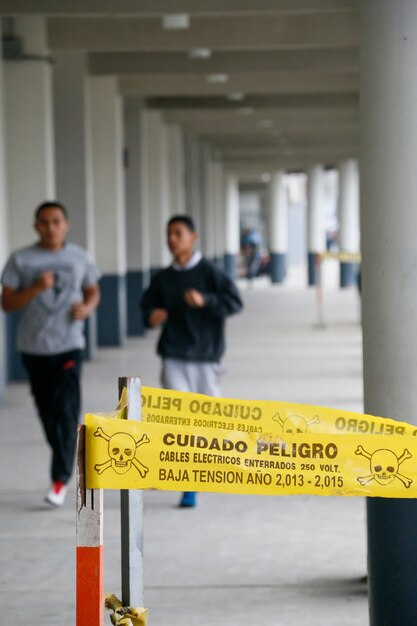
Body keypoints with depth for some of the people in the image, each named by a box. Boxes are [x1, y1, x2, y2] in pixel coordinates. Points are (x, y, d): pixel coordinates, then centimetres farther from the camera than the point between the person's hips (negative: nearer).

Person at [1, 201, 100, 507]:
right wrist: (36, 288, -18)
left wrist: (87, 306, -5)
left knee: (66, 411, -12)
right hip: (33, 347, 1)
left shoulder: (79, 258, 4)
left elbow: (93, 291, 18)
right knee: (48, 412, 9)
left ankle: (60, 479, -10)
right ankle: (65, 457, 32)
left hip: (68, 346, -1)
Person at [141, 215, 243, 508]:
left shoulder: (209, 272, -5)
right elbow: (148, 304, 19)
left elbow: (235, 301, -10)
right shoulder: (163, 278, 6)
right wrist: (151, 316, -4)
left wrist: (205, 301, -24)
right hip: (174, 359, 1)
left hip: (205, 357, -1)